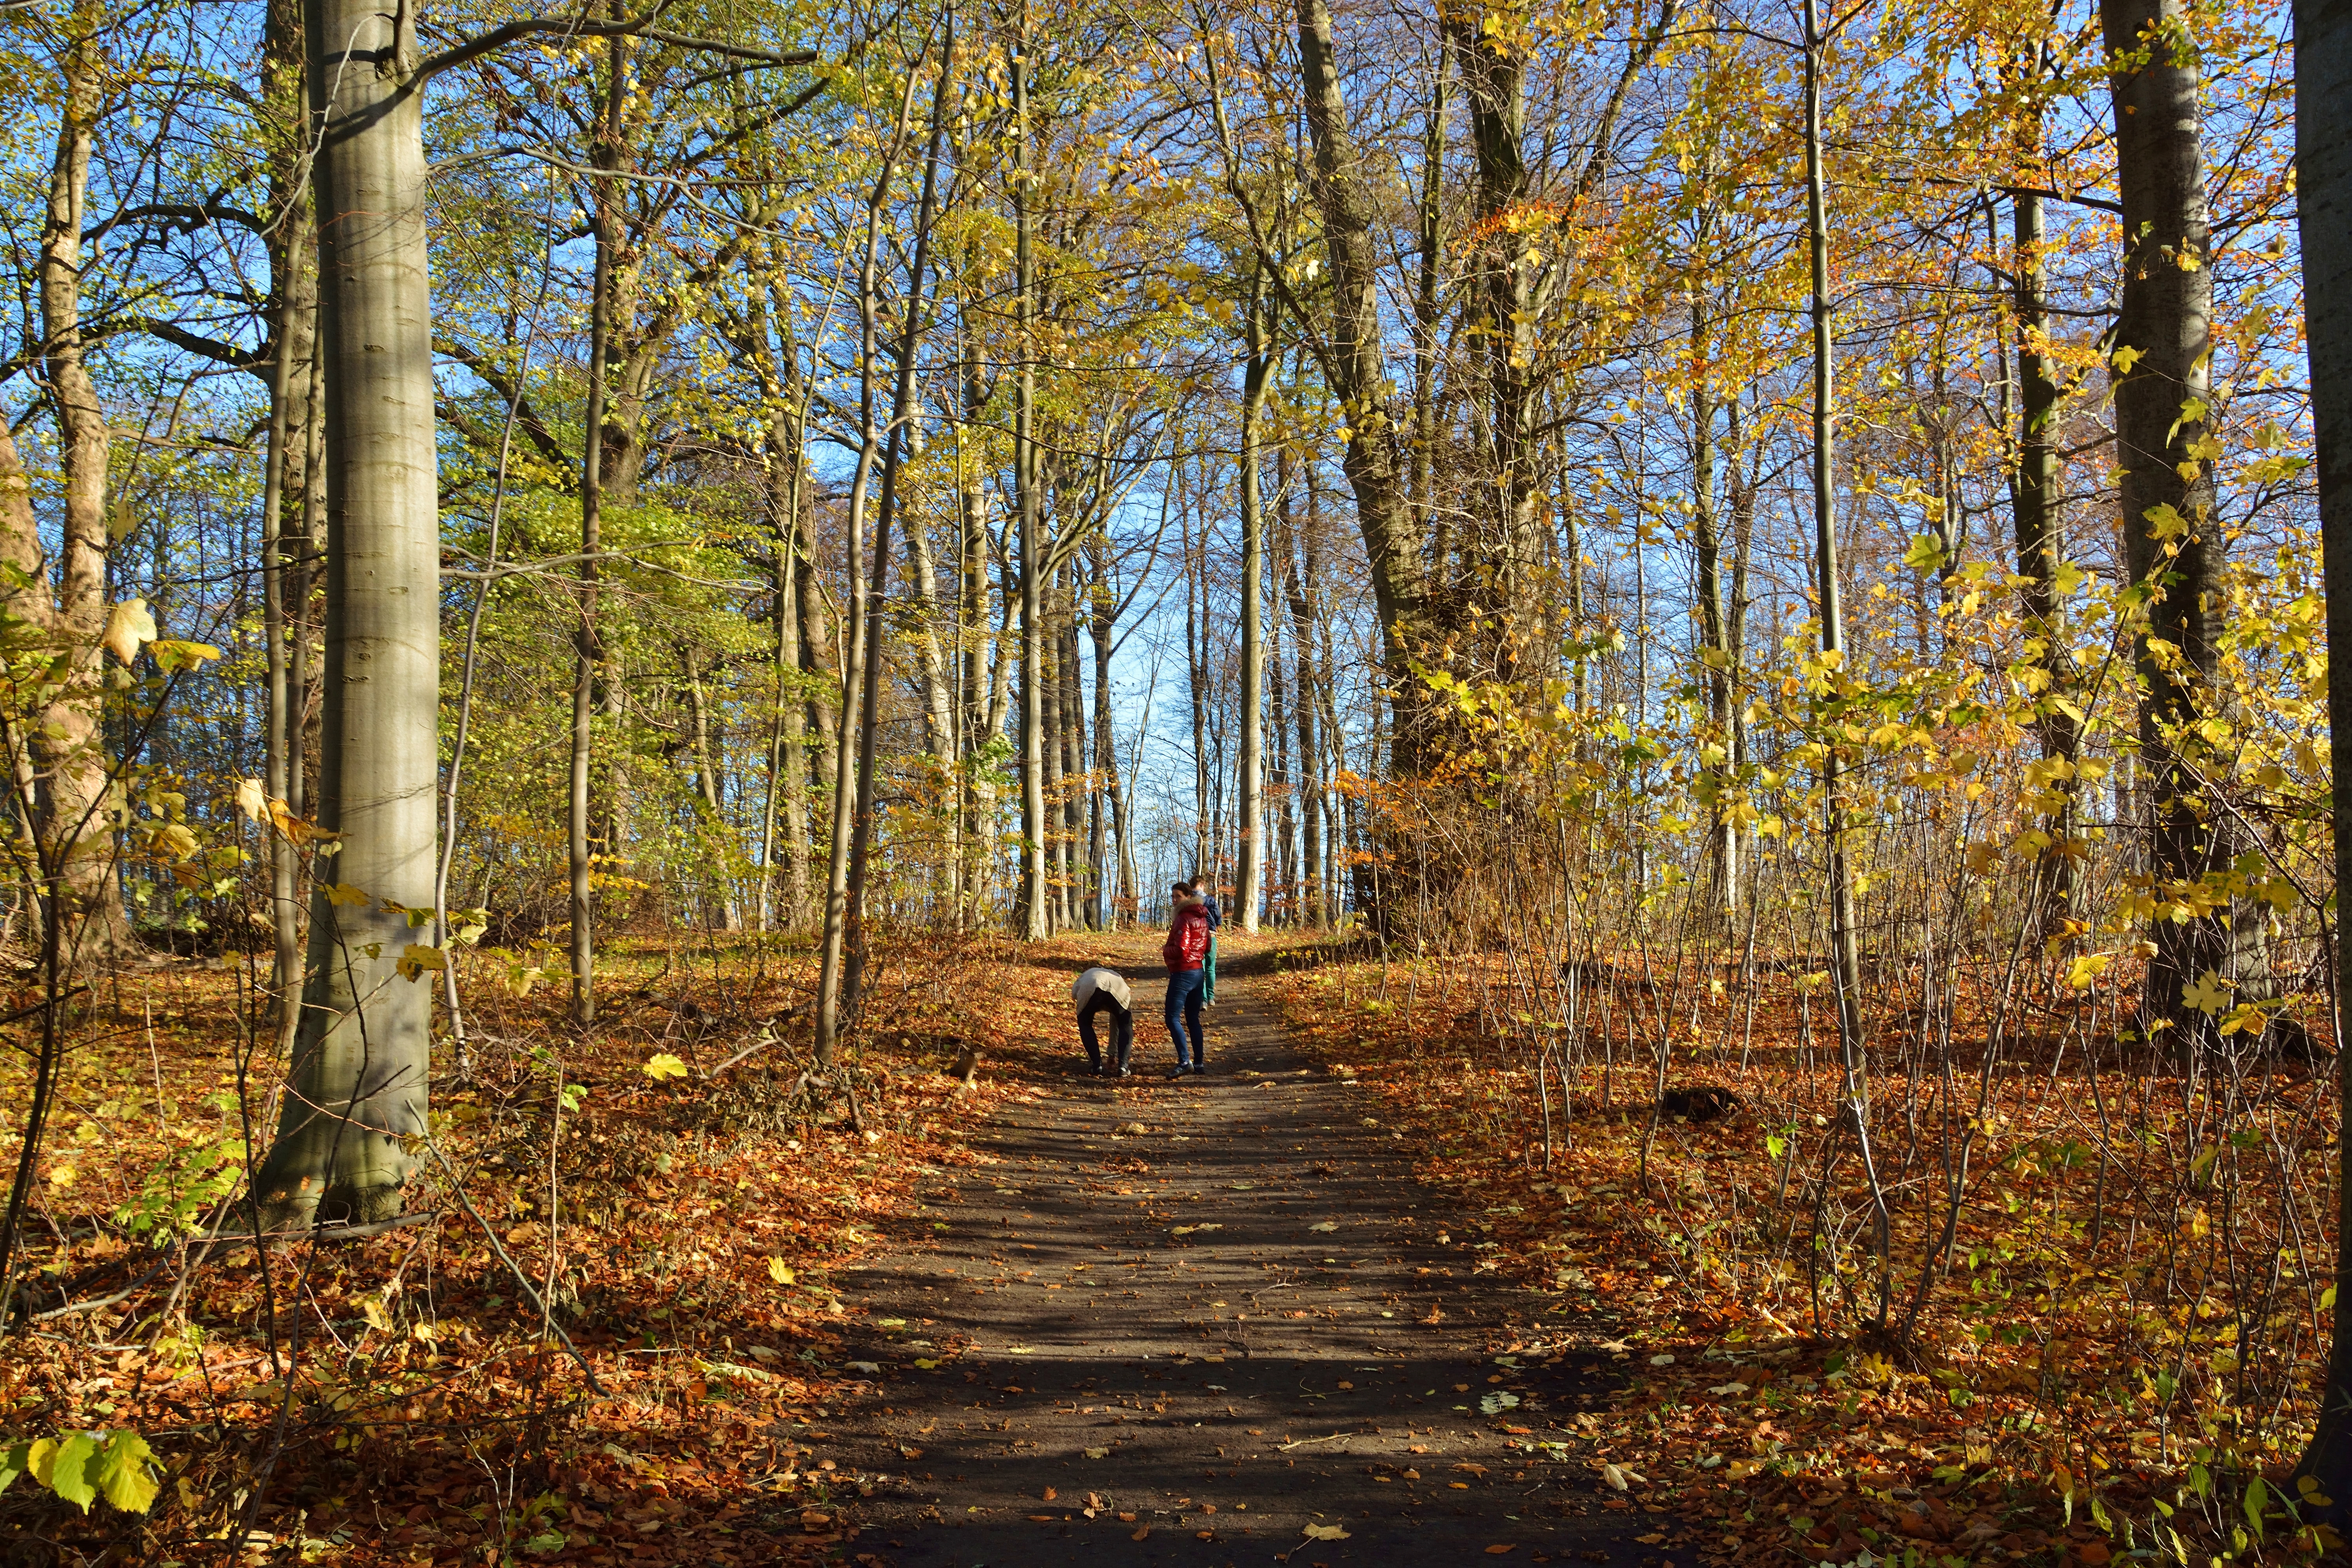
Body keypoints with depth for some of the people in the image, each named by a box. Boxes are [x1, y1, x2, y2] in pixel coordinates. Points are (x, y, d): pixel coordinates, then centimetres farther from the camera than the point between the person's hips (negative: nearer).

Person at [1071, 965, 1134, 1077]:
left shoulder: (1088, 974, 45)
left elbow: (1074, 993, 20)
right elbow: (1115, 1025, 49)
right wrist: (1113, 1054, 57)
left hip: (1089, 990, -1)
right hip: (1117, 991, 1)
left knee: (1085, 1025, 27)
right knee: (1126, 1026, 26)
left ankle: (1098, 1067, 16)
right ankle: (1123, 1066, 11)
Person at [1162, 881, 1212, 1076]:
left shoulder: (1184, 919, -15)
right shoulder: (1201, 918, 12)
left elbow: (1181, 950, -22)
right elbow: (1206, 948, 18)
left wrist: (1165, 950, -4)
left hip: (1182, 973, -9)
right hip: (1198, 972, 9)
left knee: (1173, 1018, -7)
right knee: (1193, 1020, 13)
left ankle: (1185, 1061, -15)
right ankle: (1199, 1063, 13)